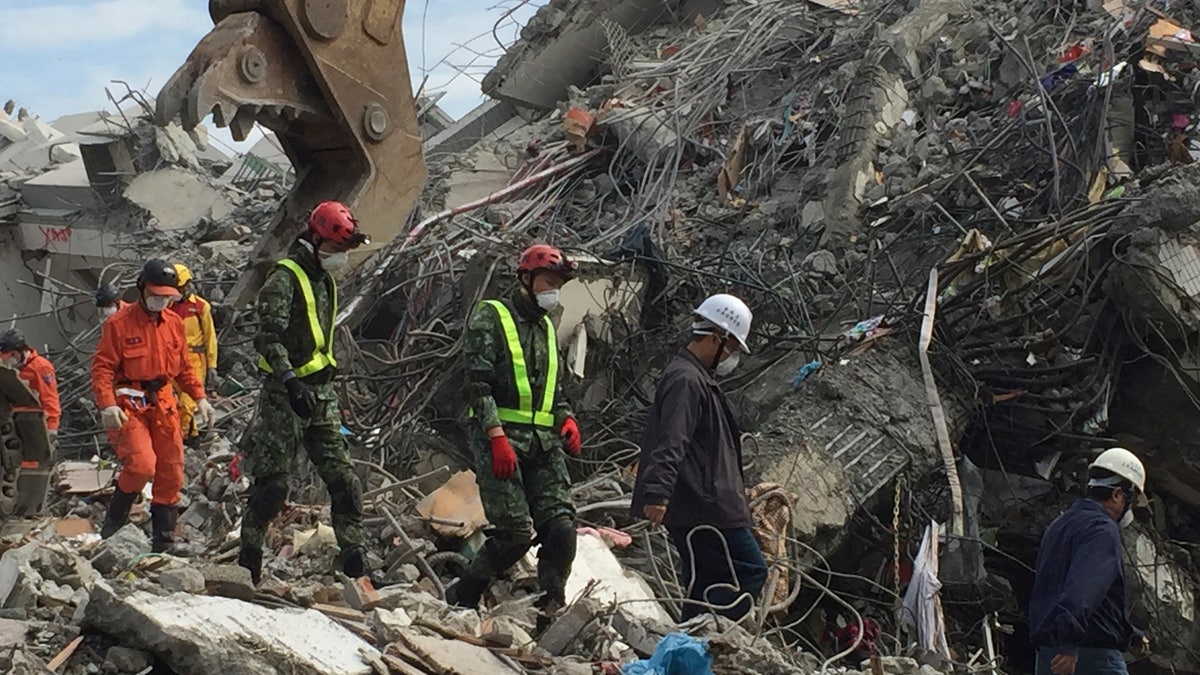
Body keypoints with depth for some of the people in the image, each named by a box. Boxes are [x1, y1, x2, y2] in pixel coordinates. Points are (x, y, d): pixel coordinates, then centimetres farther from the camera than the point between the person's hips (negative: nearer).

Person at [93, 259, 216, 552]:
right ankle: (114, 522, 5)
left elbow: (183, 367, 19)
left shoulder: (174, 322, 10)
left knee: (171, 472, 5)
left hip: (163, 403, 6)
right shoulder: (119, 323, -8)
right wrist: (107, 405, -23)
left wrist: (200, 397, 10)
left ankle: (164, 538, 17)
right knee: (142, 464, -20)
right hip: (129, 404, -6)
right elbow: (102, 367, -10)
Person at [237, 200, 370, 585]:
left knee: (342, 477, 3)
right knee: (273, 481, -4)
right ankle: (248, 562, 9)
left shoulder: (324, 279, 17)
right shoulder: (285, 278, -11)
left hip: (321, 391, 8)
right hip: (286, 393, -8)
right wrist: (290, 383, -30)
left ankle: (355, 560, 7)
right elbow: (269, 337, -21)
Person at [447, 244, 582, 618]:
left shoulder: (546, 328, 22)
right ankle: (460, 598, 8)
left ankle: (551, 609, -2)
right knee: (516, 533, -11)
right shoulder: (491, 317, -1)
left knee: (561, 524, -9)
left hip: (543, 442, 7)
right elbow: (478, 381, -10)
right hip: (499, 437, -7)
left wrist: (566, 418, 8)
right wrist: (497, 436, -20)